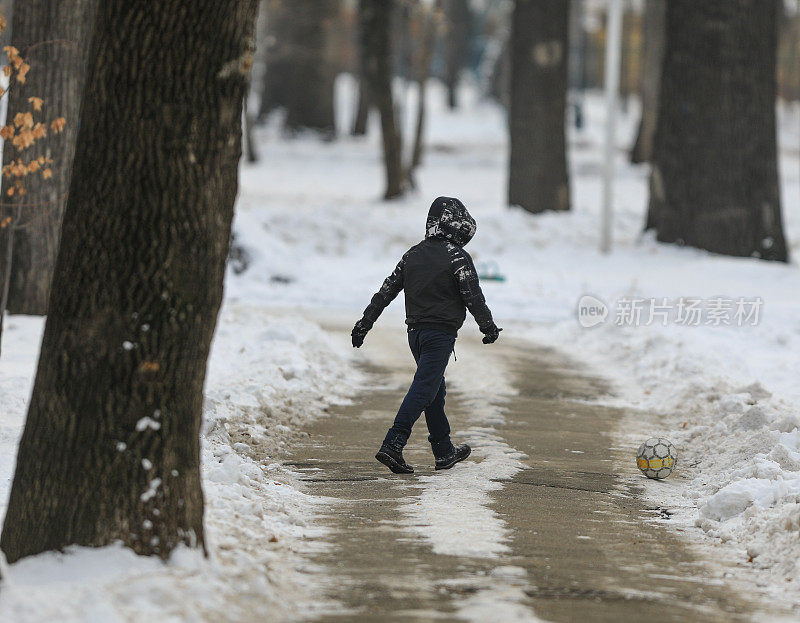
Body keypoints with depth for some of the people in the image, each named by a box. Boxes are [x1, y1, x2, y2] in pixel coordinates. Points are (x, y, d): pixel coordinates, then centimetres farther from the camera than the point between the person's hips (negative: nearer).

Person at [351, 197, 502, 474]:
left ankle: (445, 451, 25)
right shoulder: (457, 257, -9)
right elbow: (473, 298, -9)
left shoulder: (413, 254, 10)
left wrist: (364, 324, 14)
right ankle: (392, 446, -21)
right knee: (423, 389, -10)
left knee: (435, 390, 17)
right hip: (441, 333, -7)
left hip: (415, 333, 7)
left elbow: (386, 290, 11)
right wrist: (489, 327, 5)